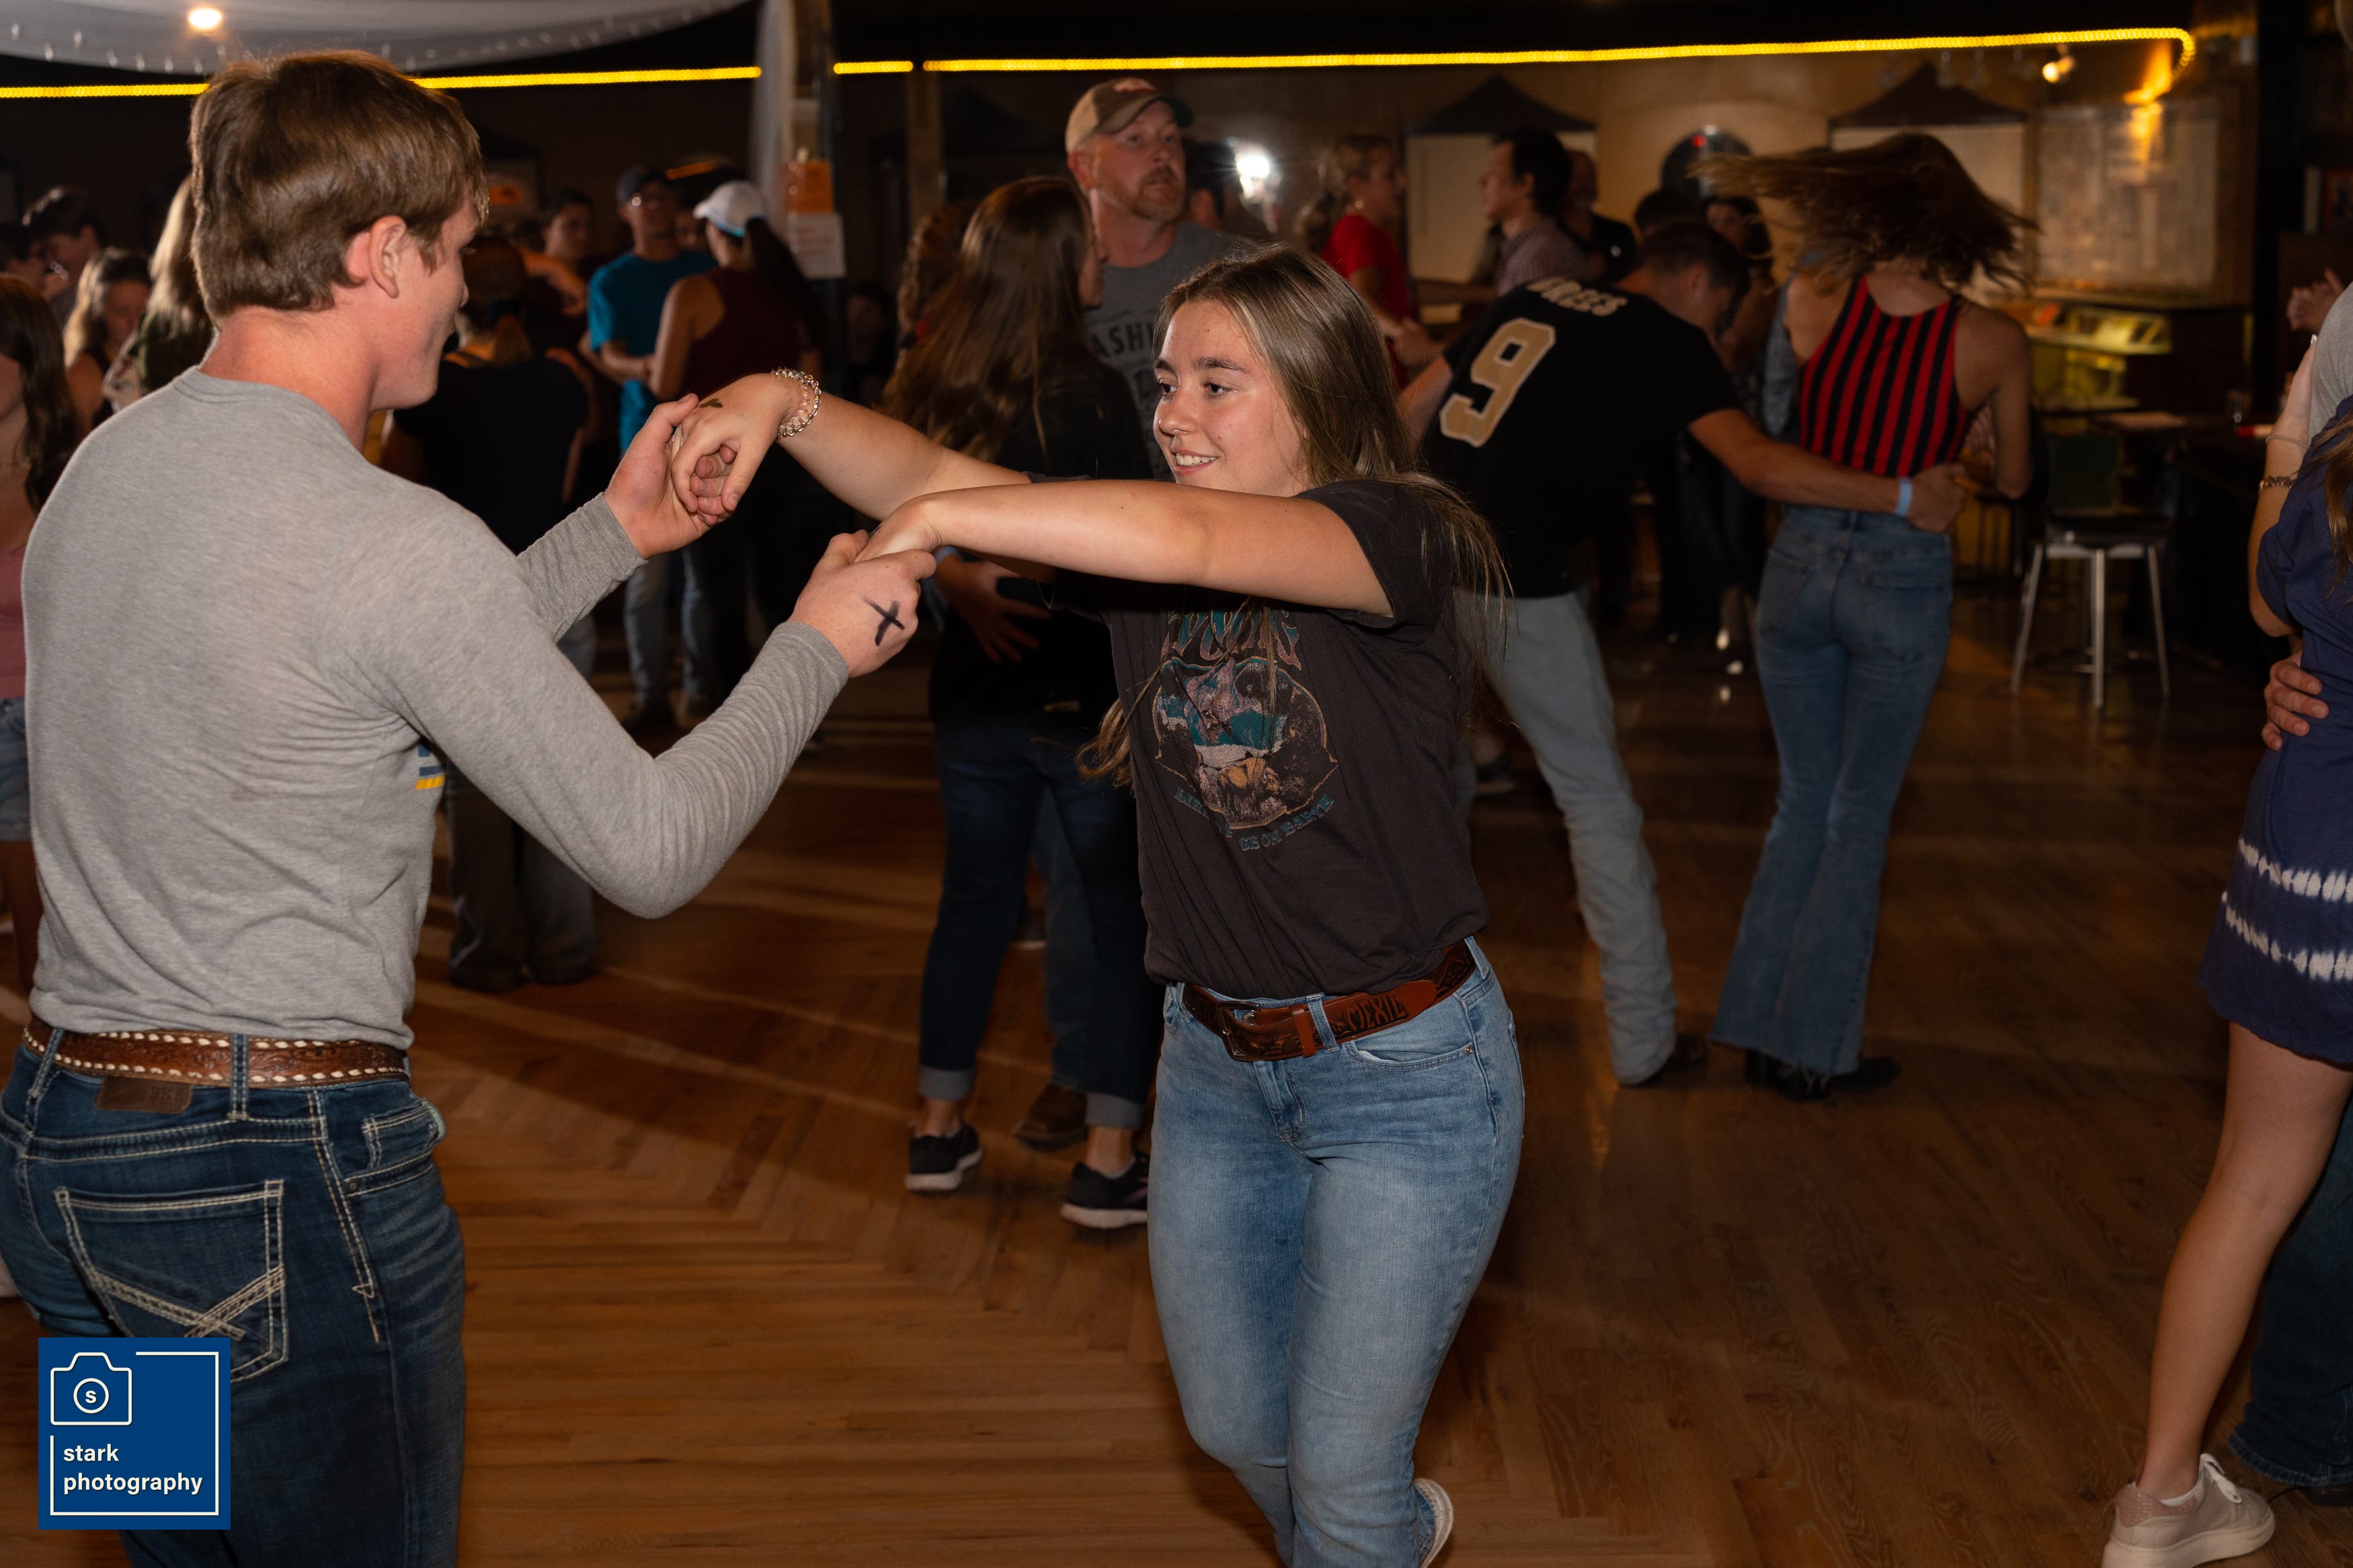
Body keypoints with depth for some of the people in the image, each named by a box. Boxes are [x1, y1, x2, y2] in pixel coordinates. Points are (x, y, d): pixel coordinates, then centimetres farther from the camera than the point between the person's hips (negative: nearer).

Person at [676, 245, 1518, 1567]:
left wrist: (935, 519, -32)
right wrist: (788, 406, -27)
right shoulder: (1143, 549, 1)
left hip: (1403, 1066, -6)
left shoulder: (1393, 535, -17)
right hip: (1217, 1058, 7)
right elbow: (924, 480, -9)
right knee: (1233, 1428, 22)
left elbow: (1190, 539, -36)